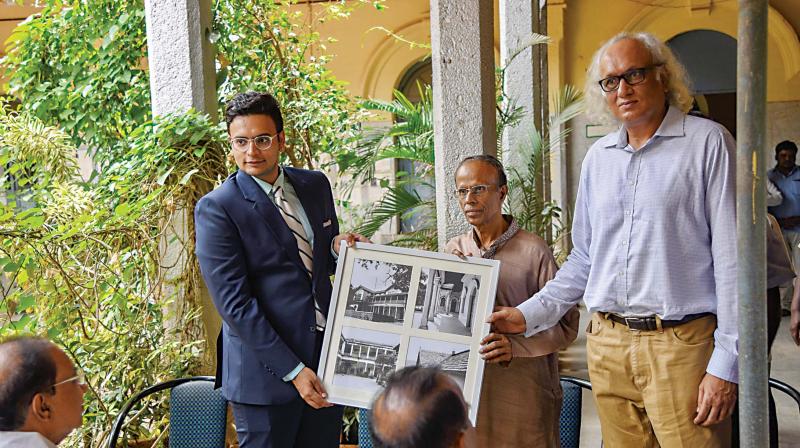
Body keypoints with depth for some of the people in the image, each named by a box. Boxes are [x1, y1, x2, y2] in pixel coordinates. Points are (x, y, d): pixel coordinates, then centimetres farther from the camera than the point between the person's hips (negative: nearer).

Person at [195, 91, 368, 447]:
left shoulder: (315, 185, 7)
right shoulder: (216, 208, -11)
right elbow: (233, 304, -15)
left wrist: (338, 247, -5)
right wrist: (293, 370, -18)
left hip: (327, 351, 6)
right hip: (267, 369, -5)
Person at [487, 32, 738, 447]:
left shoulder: (706, 141, -4)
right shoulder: (598, 157, 12)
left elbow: (732, 258, -8)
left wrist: (726, 364, -12)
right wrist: (530, 315, 7)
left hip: (681, 345, -4)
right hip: (606, 346, 5)